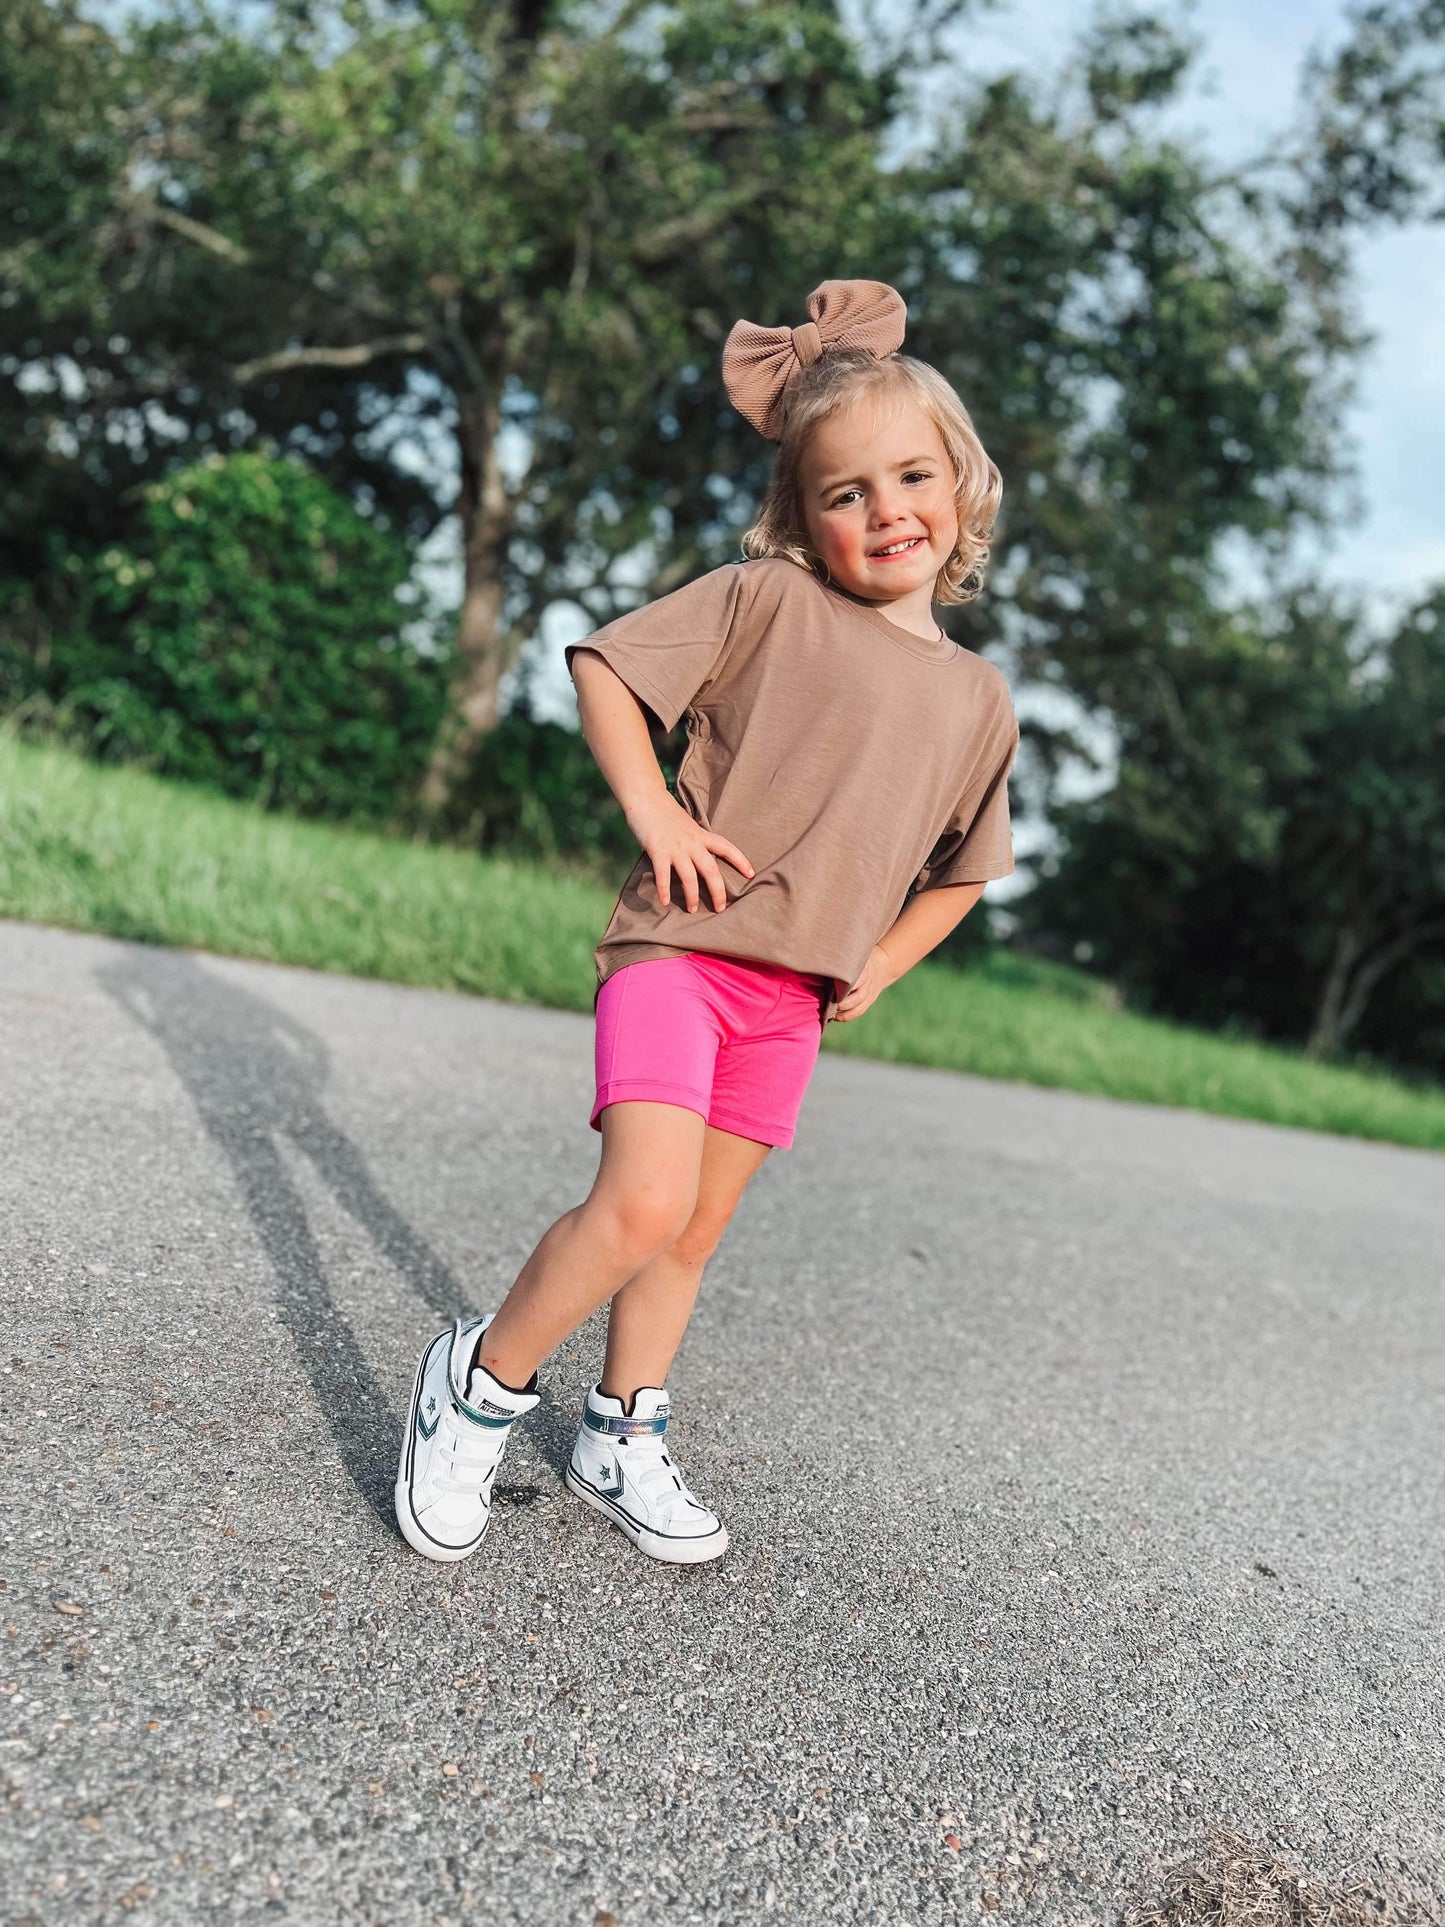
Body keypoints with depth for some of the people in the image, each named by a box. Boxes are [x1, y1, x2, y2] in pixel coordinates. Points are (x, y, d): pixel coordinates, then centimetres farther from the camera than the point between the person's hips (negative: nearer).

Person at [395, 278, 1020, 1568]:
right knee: (643, 1205, -20)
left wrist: (884, 963, 9)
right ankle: (482, 1381, 5)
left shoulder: (979, 698, 10)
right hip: (684, 946, -4)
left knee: (696, 1234, 14)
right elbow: (602, 665, -2)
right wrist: (654, 809, -13)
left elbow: (962, 868, 21)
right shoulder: (766, 600, -3)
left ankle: (622, 1442, 33)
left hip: (796, 997, 5)